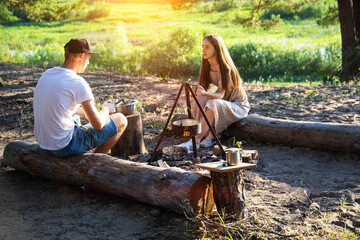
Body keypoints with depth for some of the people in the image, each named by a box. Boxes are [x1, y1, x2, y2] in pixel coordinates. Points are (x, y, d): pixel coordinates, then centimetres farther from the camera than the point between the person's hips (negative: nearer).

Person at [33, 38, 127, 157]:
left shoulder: (47, 74, 5)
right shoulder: (77, 82, -19)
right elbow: (98, 124, -17)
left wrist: (84, 111, 26)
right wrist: (106, 110, 4)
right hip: (66, 147, -8)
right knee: (121, 120, 4)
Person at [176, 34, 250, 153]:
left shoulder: (225, 68, -23)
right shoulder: (207, 66, -1)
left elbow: (220, 95, -29)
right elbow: (203, 88, 2)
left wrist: (205, 93, -48)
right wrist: (198, 94, -21)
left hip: (239, 105, -7)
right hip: (223, 102, 7)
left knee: (212, 104, -35)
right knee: (198, 103, -21)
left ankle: (195, 141, -34)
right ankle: (210, 134, -21)